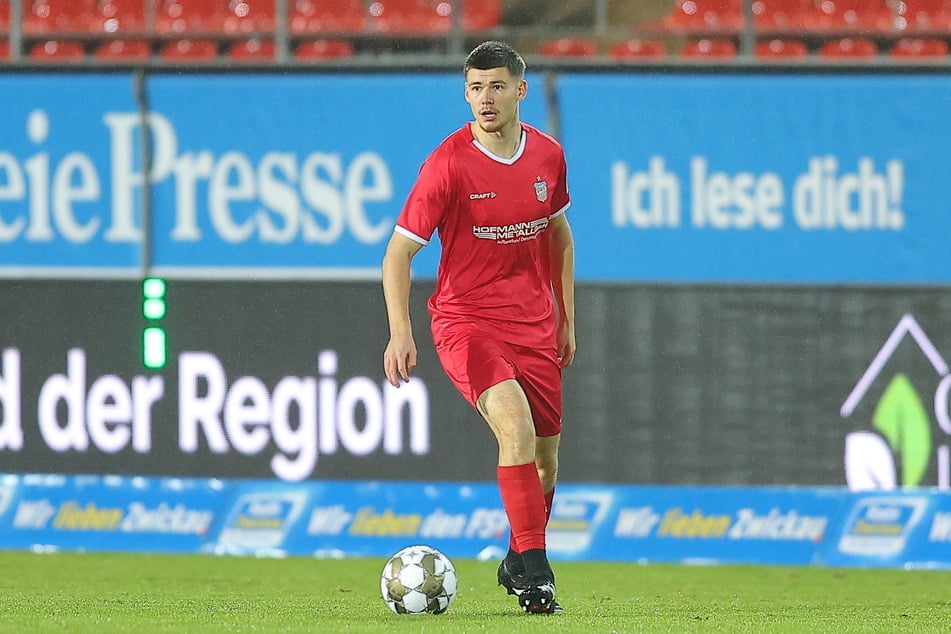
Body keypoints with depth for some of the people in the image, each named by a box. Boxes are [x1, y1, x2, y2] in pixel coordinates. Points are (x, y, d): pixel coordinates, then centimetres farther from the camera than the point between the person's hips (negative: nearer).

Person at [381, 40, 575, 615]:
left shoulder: (547, 156, 2)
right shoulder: (449, 164, -13)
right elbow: (400, 251, -11)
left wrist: (566, 318, 18)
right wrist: (400, 332, -23)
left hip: (534, 324, 5)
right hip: (465, 319, -5)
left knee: (545, 456, 10)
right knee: (516, 424, -27)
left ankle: (519, 566, 35)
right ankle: (533, 570, -22)